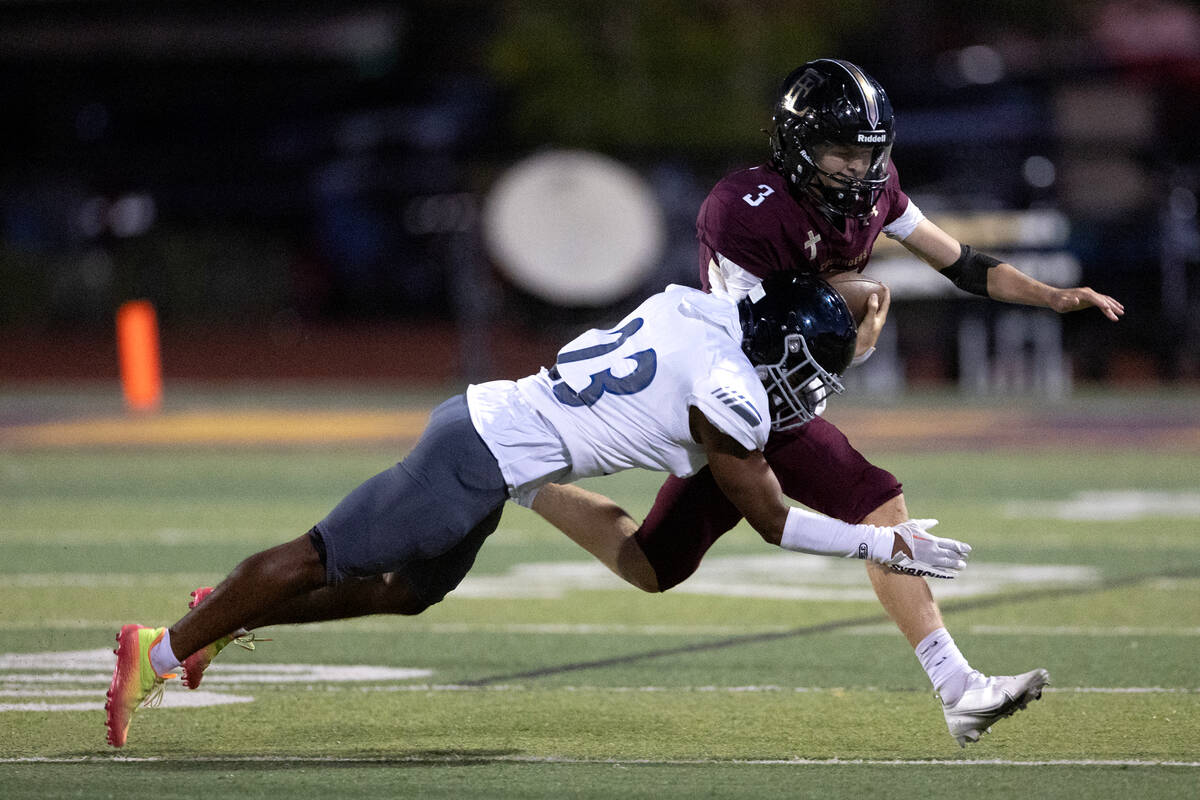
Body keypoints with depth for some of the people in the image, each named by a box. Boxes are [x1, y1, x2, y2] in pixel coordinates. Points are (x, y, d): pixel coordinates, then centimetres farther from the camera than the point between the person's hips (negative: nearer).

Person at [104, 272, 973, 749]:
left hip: (480, 416, 9)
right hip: (484, 464, -9)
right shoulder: (729, 393, -15)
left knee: (409, 590, 24)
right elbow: (773, 522, -6)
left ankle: (220, 621, 28)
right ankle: (159, 655, 8)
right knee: (322, 560, 0)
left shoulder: (690, 306, 7)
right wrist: (881, 545, 1)